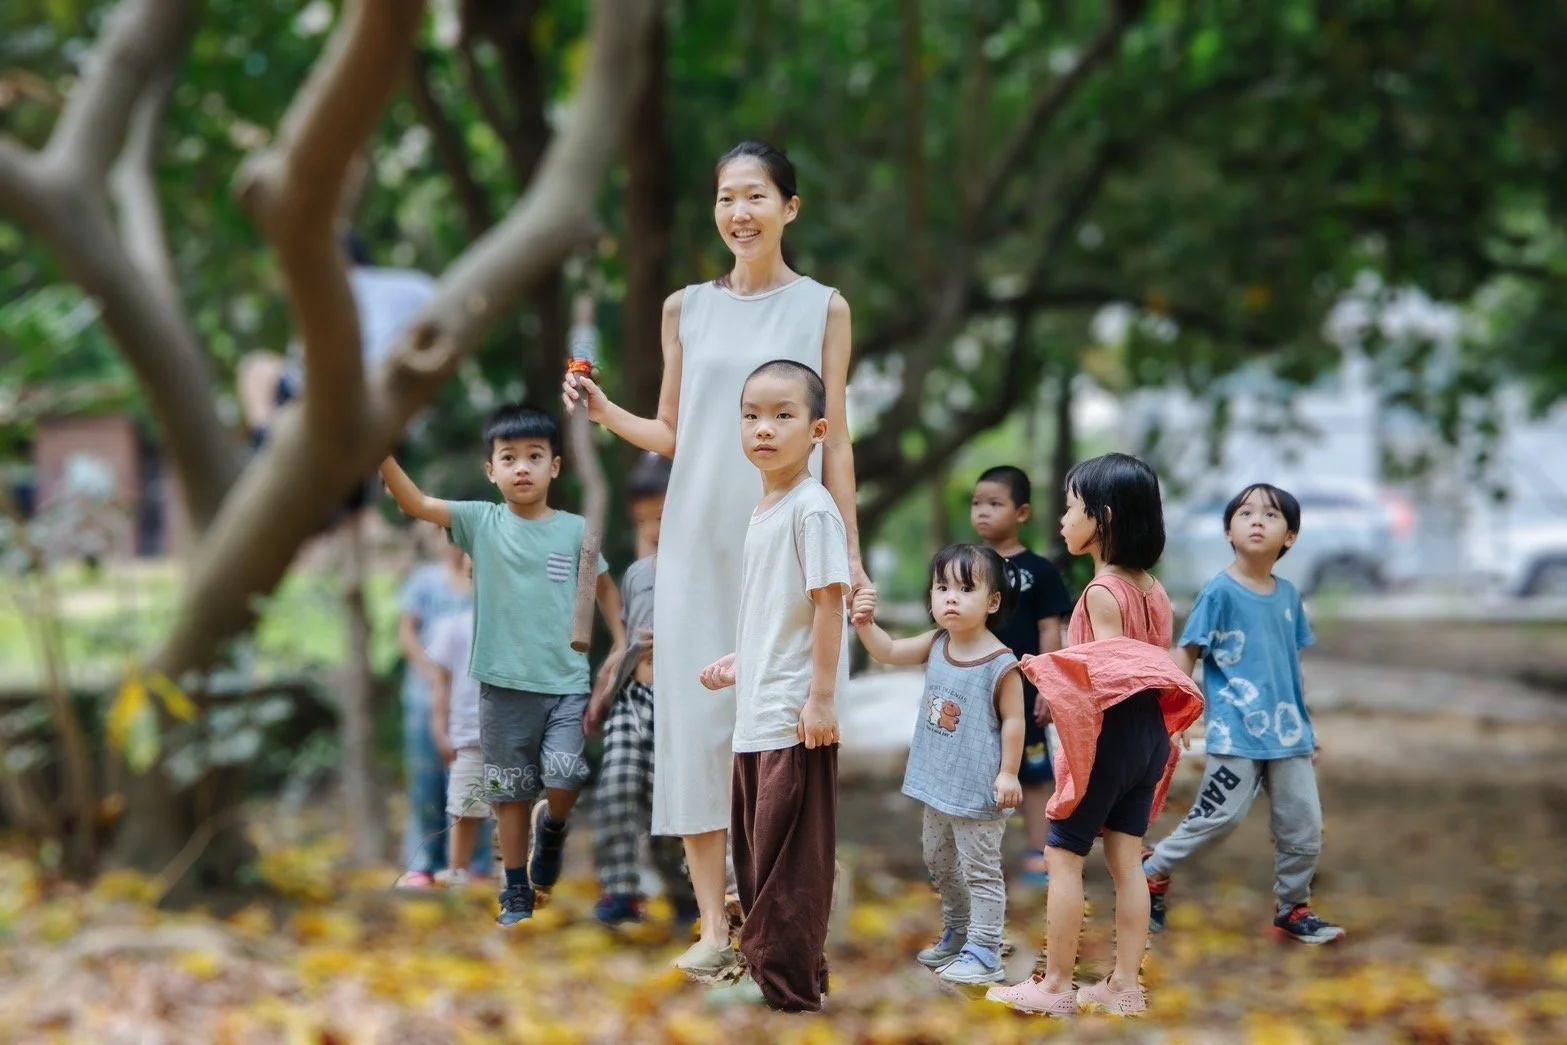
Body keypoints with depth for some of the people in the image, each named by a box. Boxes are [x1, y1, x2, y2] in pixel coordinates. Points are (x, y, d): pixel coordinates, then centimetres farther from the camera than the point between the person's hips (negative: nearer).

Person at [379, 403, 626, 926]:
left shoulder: (575, 530, 1)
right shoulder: (481, 522, -2)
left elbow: (604, 586, 16)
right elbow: (415, 502, -13)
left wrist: (621, 644, 6)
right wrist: (382, 453, -28)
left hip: (567, 682, 0)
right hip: (505, 683, 0)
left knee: (564, 780, -14)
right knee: (511, 790, 9)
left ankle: (551, 828, 20)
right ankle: (517, 891, 22)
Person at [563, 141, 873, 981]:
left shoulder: (823, 309, 4)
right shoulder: (686, 308, 9)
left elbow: (835, 441, 4)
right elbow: (670, 435, 13)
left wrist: (850, 553, 0)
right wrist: (605, 412, -6)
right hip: (697, 540, 2)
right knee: (697, 718, -2)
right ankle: (714, 925, 2)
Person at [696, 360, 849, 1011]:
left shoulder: (812, 508, -12)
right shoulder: (763, 512, 15)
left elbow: (828, 604, -15)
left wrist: (822, 697, -18)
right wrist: (739, 663, 17)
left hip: (797, 717, -9)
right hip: (756, 713, 9)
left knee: (787, 860, -5)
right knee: (757, 854, 14)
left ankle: (789, 988, 1)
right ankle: (766, 965, 24)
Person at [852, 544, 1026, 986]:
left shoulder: (1001, 665, -18)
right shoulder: (935, 646, 1)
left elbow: (1013, 721, -14)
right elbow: (889, 652, 4)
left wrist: (1008, 773, -15)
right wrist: (865, 622, -14)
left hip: (978, 791, -8)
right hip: (938, 784, 8)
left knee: (980, 871, -1)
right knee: (940, 863, 22)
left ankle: (984, 954, 5)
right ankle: (956, 934, 39)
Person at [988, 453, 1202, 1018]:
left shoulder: (1103, 593, -16)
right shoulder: (1154, 590, 9)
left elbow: (1108, 682, -20)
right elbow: (1159, 674, 12)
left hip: (1111, 734, -8)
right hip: (1151, 735, 8)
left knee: (1064, 855, 1)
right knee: (1127, 859, 10)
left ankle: (1055, 985, 5)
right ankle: (1125, 986, 12)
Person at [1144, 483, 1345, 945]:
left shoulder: (1288, 595, 7)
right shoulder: (1220, 592, -8)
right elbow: (1186, 653, -7)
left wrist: (1306, 730, 18)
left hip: (1287, 733, 6)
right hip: (1236, 733, -6)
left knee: (1304, 827, 6)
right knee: (1221, 815, -7)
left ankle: (1293, 909, 21)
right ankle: (1154, 870, 14)